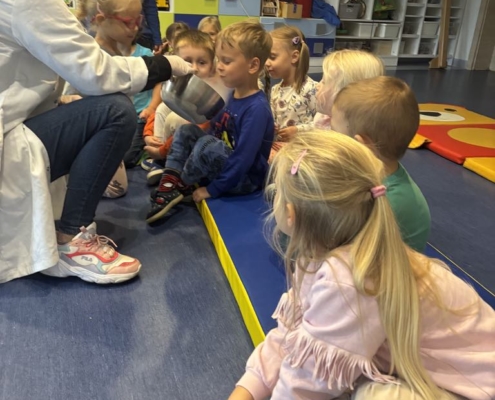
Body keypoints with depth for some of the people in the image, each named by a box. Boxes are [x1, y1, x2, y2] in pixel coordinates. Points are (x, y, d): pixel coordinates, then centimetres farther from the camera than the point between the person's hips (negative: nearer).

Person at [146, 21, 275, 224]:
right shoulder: (233, 96, 4)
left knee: (208, 146, -31)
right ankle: (170, 182, -13)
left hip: (244, 179, -9)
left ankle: (180, 185, -5)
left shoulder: (257, 108, -24)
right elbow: (215, 133, 14)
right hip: (224, 161, 9)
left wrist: (213, 189, -22)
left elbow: (244, 159, -27)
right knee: (186, 130, 2)